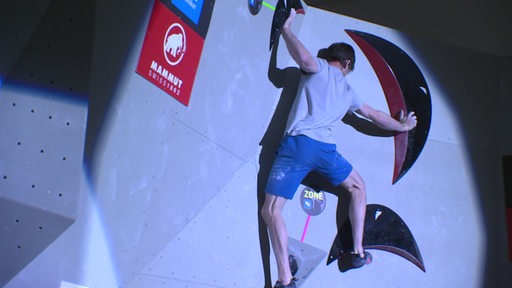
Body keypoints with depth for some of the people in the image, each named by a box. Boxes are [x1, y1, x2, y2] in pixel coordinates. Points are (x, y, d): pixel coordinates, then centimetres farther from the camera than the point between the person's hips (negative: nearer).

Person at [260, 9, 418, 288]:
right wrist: (402, 126, 58)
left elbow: (305, 58, -10)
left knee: (271, 210, -5)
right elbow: (374, 115, 39)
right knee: (358, 187, 31)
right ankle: (359, 252, 26)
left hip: (297, 144, -3)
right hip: (326, 148, 4)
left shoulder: (318, 67, 14)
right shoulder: (348, 90, 26)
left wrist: (286, 28, 4)